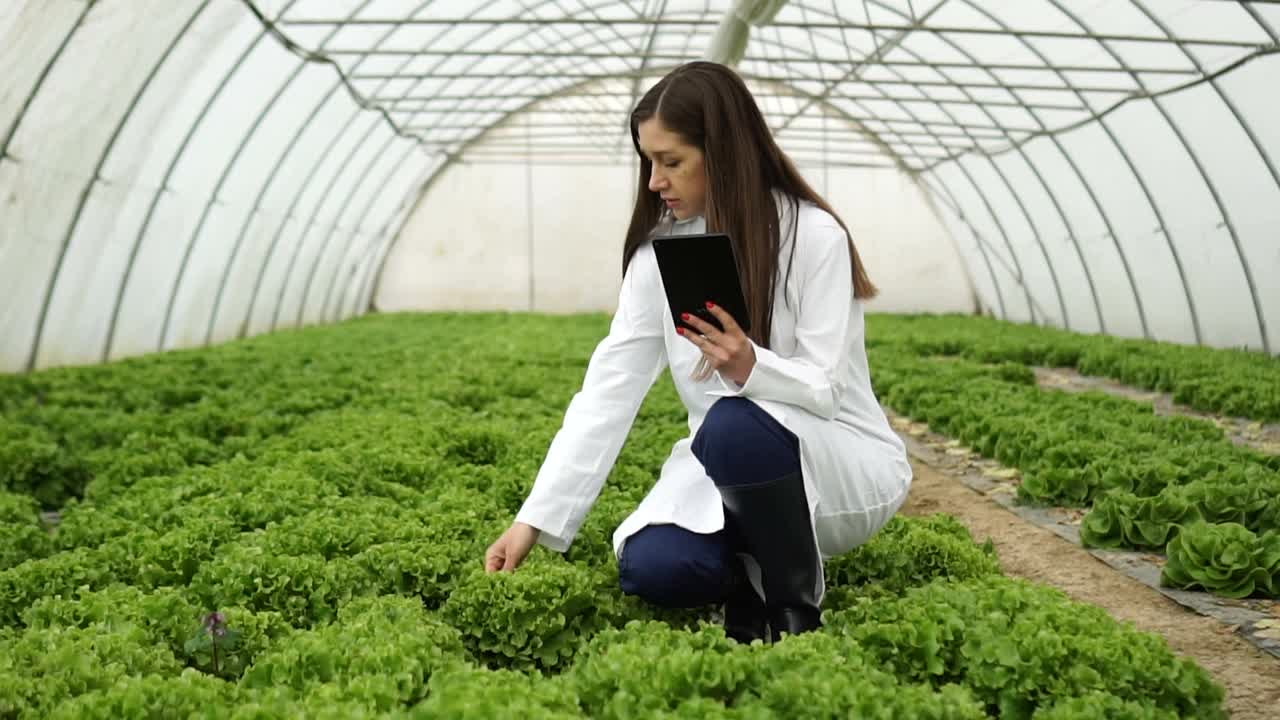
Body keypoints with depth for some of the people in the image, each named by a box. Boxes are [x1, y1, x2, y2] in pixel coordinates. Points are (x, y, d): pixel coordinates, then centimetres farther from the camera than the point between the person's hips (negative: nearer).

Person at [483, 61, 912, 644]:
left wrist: (749, 366, -41)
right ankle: (754, 572, 7)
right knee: (648, 568, -25)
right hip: (731, 471, 4)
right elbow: (610, 388, -8)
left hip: (845, 464, -3)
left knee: (733, 425, -36)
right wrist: (535, 519, -14)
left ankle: (798, 604, -11)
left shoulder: (813, 237, -17)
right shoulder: (659, 248, -3)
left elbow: (825, 389, -18)